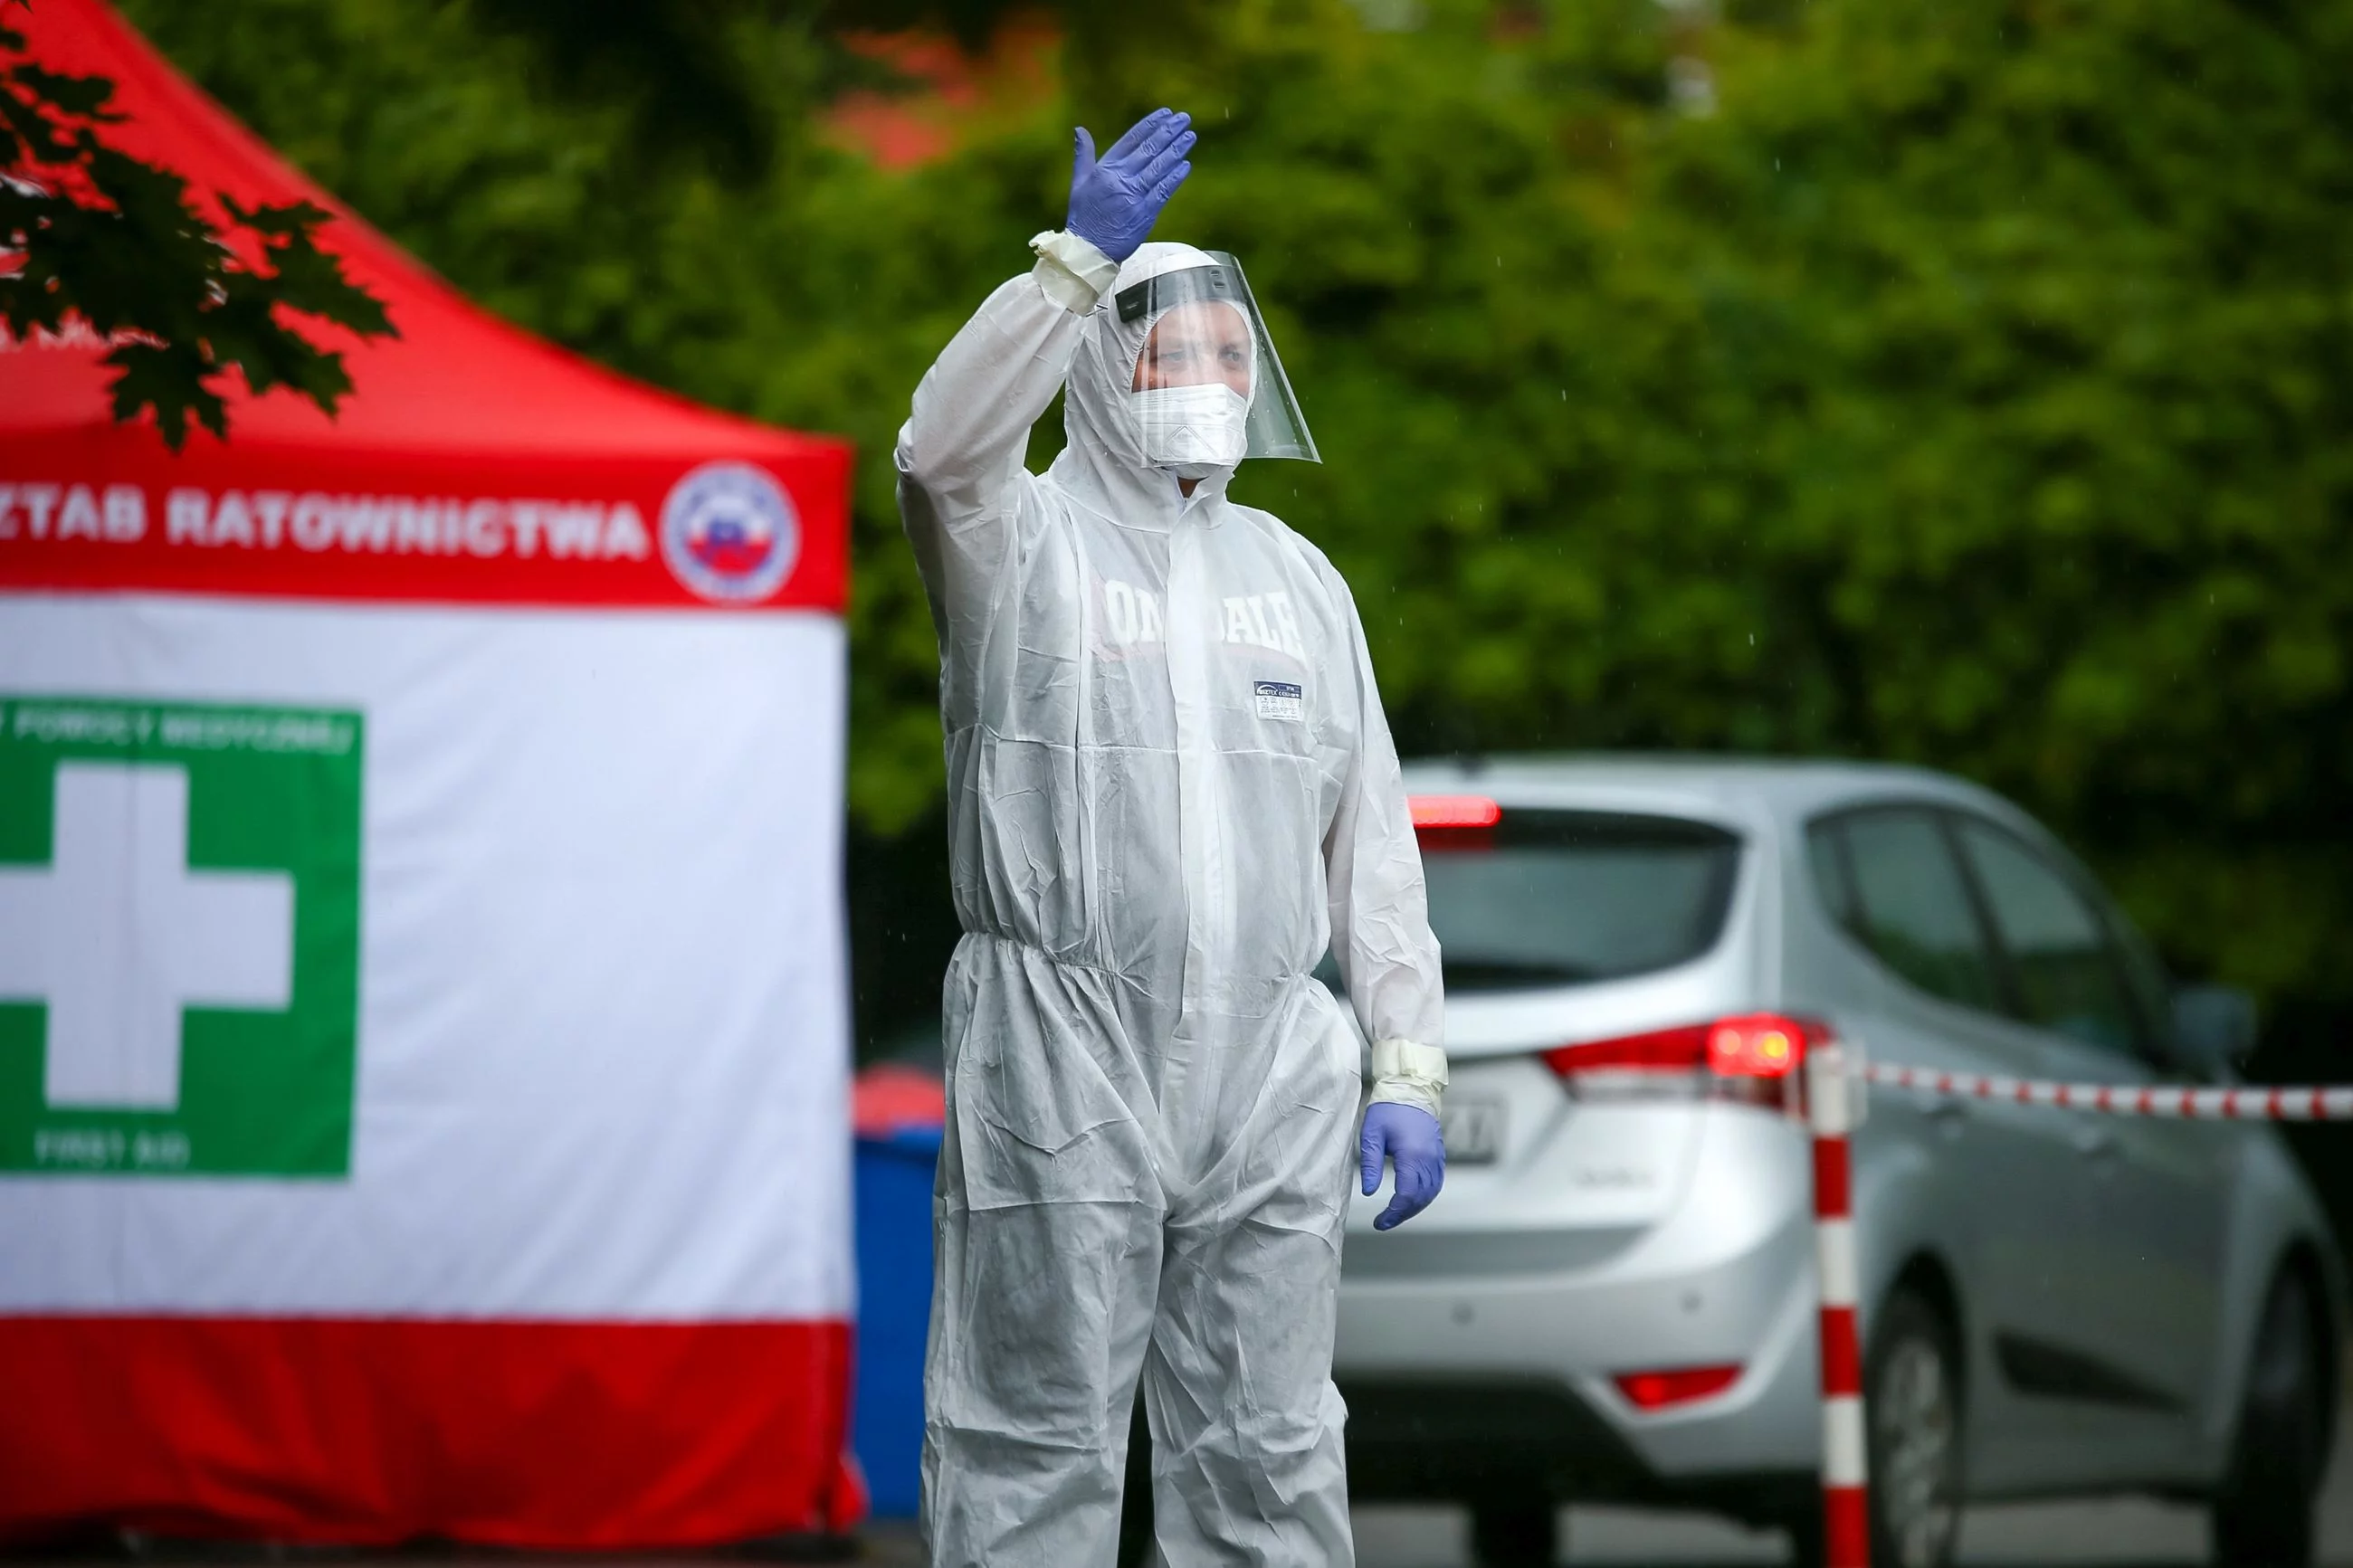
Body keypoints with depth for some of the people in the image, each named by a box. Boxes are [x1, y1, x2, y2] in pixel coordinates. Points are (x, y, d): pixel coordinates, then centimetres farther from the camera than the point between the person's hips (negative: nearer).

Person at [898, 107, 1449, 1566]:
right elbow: (945, 449, -22)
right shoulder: (1022, 548, 3)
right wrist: (1079, 264, -29)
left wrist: (1411, 1067, 7)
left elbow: (1374, 843, 15)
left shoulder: (1298, 579, 17)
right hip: (1061, 1066, -4)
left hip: (1268, 1079, 4)